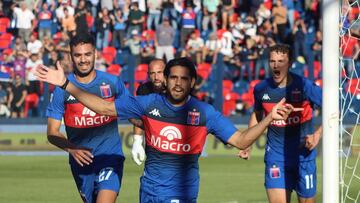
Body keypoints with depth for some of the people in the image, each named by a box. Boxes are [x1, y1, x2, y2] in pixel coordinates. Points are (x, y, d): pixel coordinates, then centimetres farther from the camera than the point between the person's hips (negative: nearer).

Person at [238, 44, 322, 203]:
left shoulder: (304, 86, -12)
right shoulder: (261, 89, -1)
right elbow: (257, 115, 19)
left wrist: (318, 134, -16)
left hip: (303, 153, -1)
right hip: (275, 154, 2)